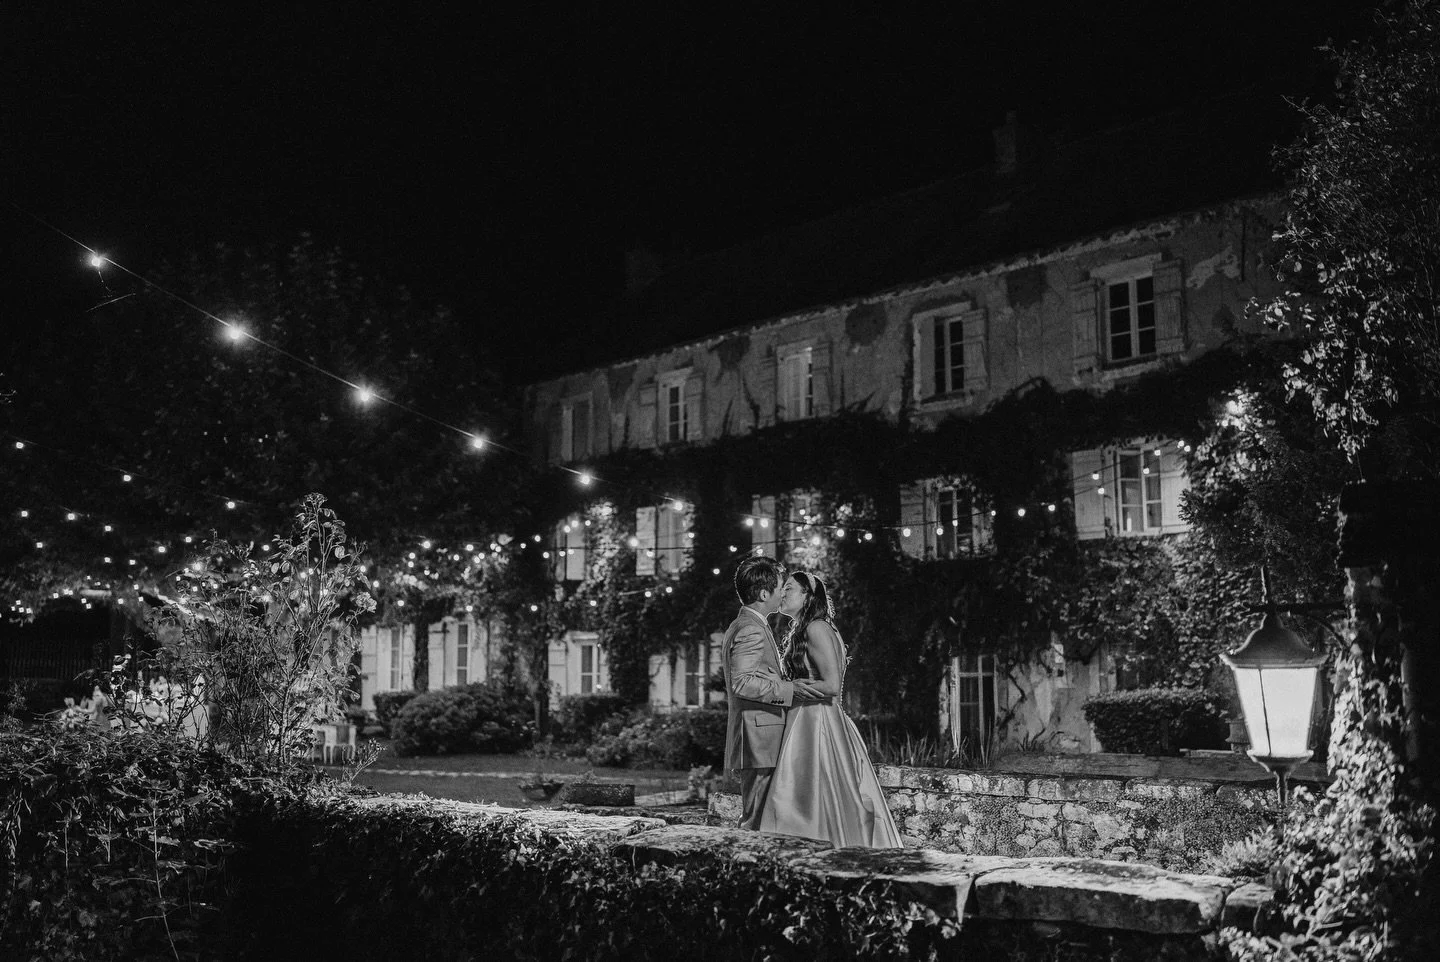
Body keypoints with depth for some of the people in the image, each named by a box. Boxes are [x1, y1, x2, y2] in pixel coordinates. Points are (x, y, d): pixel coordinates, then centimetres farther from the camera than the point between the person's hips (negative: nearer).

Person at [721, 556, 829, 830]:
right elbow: (742, 682, -24)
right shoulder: (752, 631, -13)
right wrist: (790, 690, -20)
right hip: (758, 741, -10)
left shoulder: (739, 627, 21)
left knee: (758, 817, 9)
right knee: (757, 820, -9)